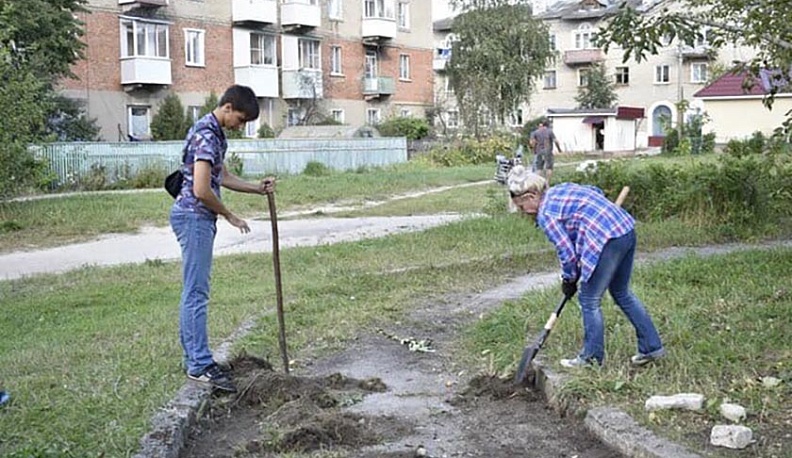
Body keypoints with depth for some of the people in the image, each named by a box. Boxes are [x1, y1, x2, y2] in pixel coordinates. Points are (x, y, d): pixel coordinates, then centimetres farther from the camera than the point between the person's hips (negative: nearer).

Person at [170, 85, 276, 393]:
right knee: (196, 292, -8)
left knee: (194, 291, 12)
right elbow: (201, 189, -23)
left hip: (198, 217, 11)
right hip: (194, 216, -11)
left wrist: (258, 188, 11)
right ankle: (200, 365, -5)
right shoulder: (206, 135, -17)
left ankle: (193, 358, 18)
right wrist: (230, 217, -10)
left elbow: (222, 176, 24)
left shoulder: (215, 133, 15)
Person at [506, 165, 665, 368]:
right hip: (627, 230, 9)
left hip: (607, 242, -9)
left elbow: (567, 252, -7)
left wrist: (568, 279, 10)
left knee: (589, 301, 6)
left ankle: (592, 357, 18)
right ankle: (652, 346, 28)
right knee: (622, 293, 23)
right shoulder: (561, 189, 18)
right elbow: (597, 192, 27)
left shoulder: (546, 214, -7)